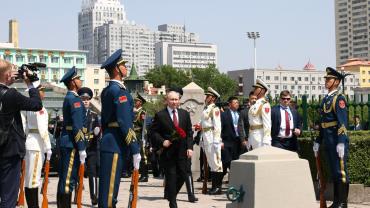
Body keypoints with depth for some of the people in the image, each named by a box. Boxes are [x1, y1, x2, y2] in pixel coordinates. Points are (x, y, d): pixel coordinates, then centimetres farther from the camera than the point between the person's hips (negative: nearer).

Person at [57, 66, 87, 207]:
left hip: (66, 143, 10)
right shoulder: (74, 99, -13)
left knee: (65, 179, 12)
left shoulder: (69, 98, 17)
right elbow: (77, 126, -19)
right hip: (72, 144, -10)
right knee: (69, 179, -8)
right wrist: (82, 148, -19)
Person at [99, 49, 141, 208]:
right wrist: (135, 150, -18)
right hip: (116, 144, -9)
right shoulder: (120, 91, -14)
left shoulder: (106, 91, 15)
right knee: (109, 188, -7)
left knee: (107, 187, 13)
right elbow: (126, 123, -19)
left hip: (108, 142, 9)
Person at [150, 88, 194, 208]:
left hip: (182, 151, 4)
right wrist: (162, 141, -14)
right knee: (171, 177, -1)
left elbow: (189, 132, 10)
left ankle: (171, 193, 28)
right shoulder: (160, 115, -2)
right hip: (168, 151, -4)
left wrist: (189, 147, 0)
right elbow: (153, 131, 0)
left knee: (183, 175, 4)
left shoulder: (185, 114, 9)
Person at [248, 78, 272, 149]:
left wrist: (266, 143, -22)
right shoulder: (254, 105, 15)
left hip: (260, 137, -9)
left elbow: (267, 124, -17)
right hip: (252, 136, 9)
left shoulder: (264, 105, -12)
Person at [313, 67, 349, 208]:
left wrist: (341, 143, -24)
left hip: (337, 140, -9)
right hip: (328, 141, 9)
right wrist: (317, 141, 20)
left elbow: (342, 122, -17)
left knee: (340, 171, -4)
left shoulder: (339, 98, -9)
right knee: (334, 171, 12)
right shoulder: (325, 99, 17)